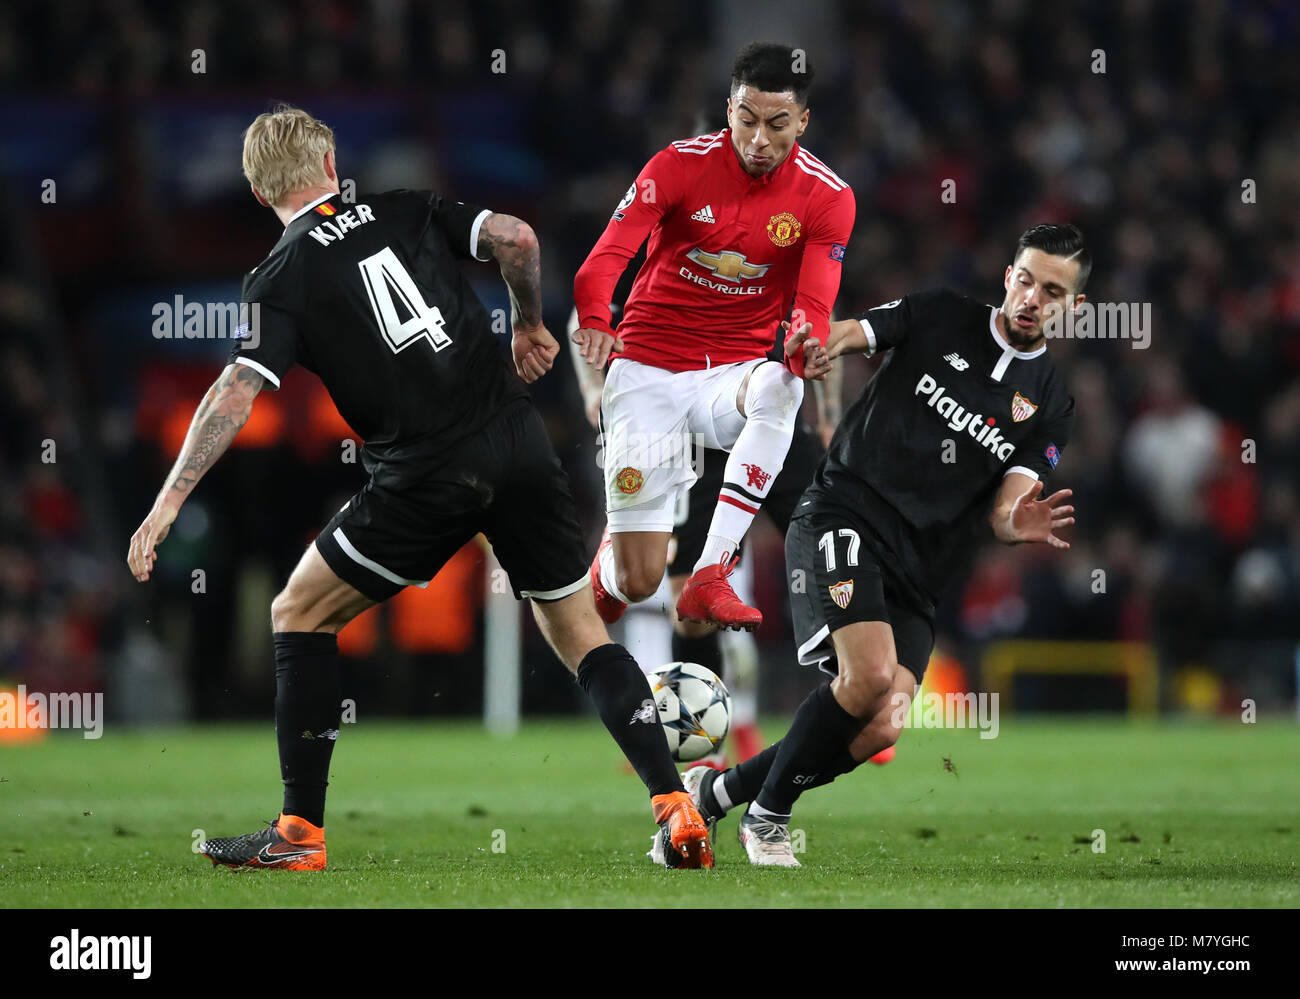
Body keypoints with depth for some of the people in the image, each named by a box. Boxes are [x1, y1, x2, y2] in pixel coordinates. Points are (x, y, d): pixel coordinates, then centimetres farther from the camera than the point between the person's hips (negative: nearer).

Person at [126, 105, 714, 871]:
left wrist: (167, 505, -10)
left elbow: (236, 396, -9)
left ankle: (301, 833, 8)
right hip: (518, 441, 4)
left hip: (429, 477, -4)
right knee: (579, 632, 15)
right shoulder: (408, 212, 11)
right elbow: (516, 239, 0)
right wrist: (530, 324, 19)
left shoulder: (282, 278, 0)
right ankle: (677, 812, 0)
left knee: (300, 614, 13)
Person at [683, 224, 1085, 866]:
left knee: (882, 728, -13)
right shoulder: (938, 318, 5)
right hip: (843, 517, -4)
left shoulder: (1050, 407, 10)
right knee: (871, 674, -28)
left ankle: (715, 791, 6)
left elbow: (1001, 512, 3)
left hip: (916, 569, 4)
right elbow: (839, 337, 4)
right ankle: (766, 815, -6)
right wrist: (812, 344, -20)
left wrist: (1020, 525, -22)